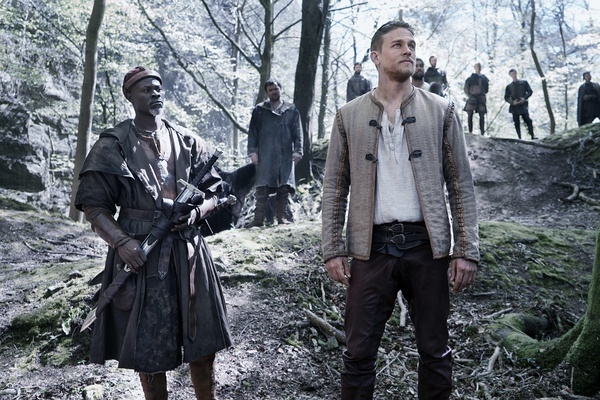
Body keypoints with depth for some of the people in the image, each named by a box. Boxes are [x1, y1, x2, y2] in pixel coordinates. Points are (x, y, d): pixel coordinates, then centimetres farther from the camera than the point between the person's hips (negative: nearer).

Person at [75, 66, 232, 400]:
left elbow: (213, 192, 13)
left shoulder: (187, 141, 8)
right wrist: (121, 241, -18)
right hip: (140, 251, -3)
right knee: (148, 341, 6)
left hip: (187, 251, 3)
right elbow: (93, 204, -4)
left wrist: (196, 212, -8)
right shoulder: (114, 145, -2)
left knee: (201, 336, 10)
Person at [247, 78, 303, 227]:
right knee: (262, 187, -5)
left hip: (285, 156, 1)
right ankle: (259, 218, -3)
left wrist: (297, 150, -1)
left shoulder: (291, 110, 12)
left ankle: (281, 216, 8)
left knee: (284, 187, 1)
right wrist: (252, 151, -1)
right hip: (265, 156, -1)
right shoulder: (259, 110, 10)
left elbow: (298, 132, 9)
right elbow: (252, 132, 8)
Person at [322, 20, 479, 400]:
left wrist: (467, 251, -3)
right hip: (371, 248, 0)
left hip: (427, 245, 0)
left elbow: (461, 185, 3)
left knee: (436, 351, 10)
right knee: (359, 353, 6)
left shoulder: (441, 111, 5)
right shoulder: (349, 116, 6)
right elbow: (335, 189, 7)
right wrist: (333, 251, 0)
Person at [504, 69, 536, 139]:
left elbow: (530, 91, 8)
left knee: (528, 120, -8)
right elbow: (506, 97, 9)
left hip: (523, 105, -1)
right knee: (517, 123, 1)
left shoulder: (524, 82, 8)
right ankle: (519, 137, 5)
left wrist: (525, 98, -10)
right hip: (514, 107, 1)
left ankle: (532, 136, -4)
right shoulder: (509, 86, 10)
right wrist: (512, 102, -9)